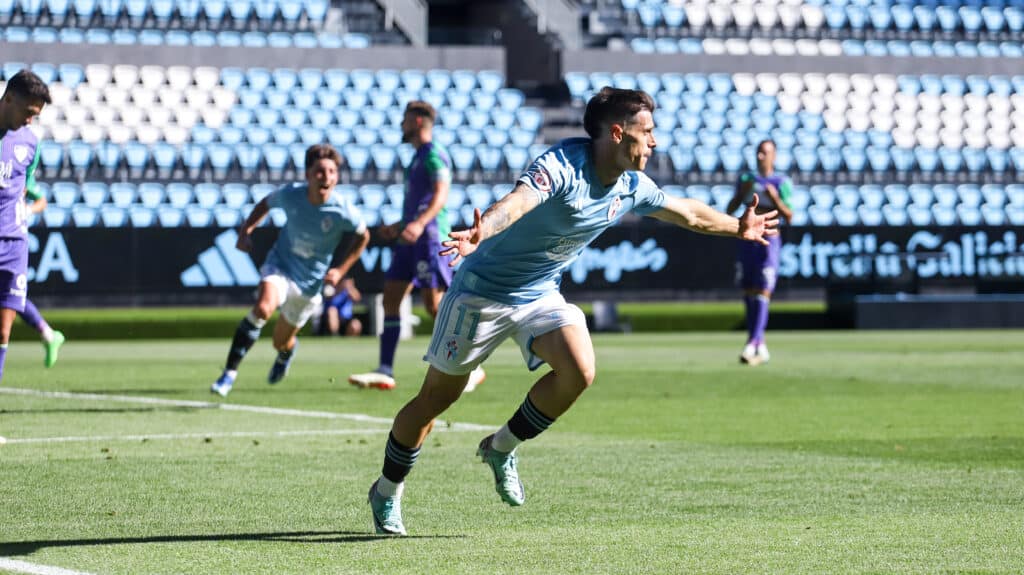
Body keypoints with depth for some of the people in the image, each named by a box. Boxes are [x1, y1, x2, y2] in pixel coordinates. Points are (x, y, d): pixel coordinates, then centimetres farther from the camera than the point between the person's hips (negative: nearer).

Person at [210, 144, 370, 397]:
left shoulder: (343, 210, -20)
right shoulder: (290, 195, -16)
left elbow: (363, 236, 0)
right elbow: (265, 204, 7)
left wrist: (340, 270, -5)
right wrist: (246, 231, -6)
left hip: (310, 281, 1)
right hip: (280, 265, -1)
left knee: (281, 342, 11)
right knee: (263, 308, -33)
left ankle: (286, 351, 54)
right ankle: (229, 372, -25)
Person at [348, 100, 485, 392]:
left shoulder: (433, 154, -9)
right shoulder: (419, 156, 21)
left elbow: (440, 195, -22)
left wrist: (420, 223, -35)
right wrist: (398, 227, 37)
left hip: (429, 237, -10)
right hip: (412, 239, 10)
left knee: (434, 304, -11)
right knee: (390, 298, 3)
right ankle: (385, 371, 1)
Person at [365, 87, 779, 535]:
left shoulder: (632, 187, -3)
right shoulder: (562, 165, -27)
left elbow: (687, 213, 17)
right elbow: (518, 200, -46)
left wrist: (738, 228, 28)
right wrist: (481, 231, -65)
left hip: (541, 295, 6)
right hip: (484, 290, -6)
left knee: (579, 371, -20)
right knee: (437, 397, 3)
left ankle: (502, 448, 3)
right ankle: (387, 491, 24)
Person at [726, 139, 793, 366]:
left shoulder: (781, 183, -1)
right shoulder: (747, 179, 11)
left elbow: (789, 217, -6)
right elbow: (730, 209, 10)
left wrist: (775, 198, -20)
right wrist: (742, 192, -6)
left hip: (768, 241, -5)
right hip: (747, 239, 5)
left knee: (762, 294, -12)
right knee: (748, 293, 6)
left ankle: (752, 345, -18)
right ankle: (760, 346, 15)